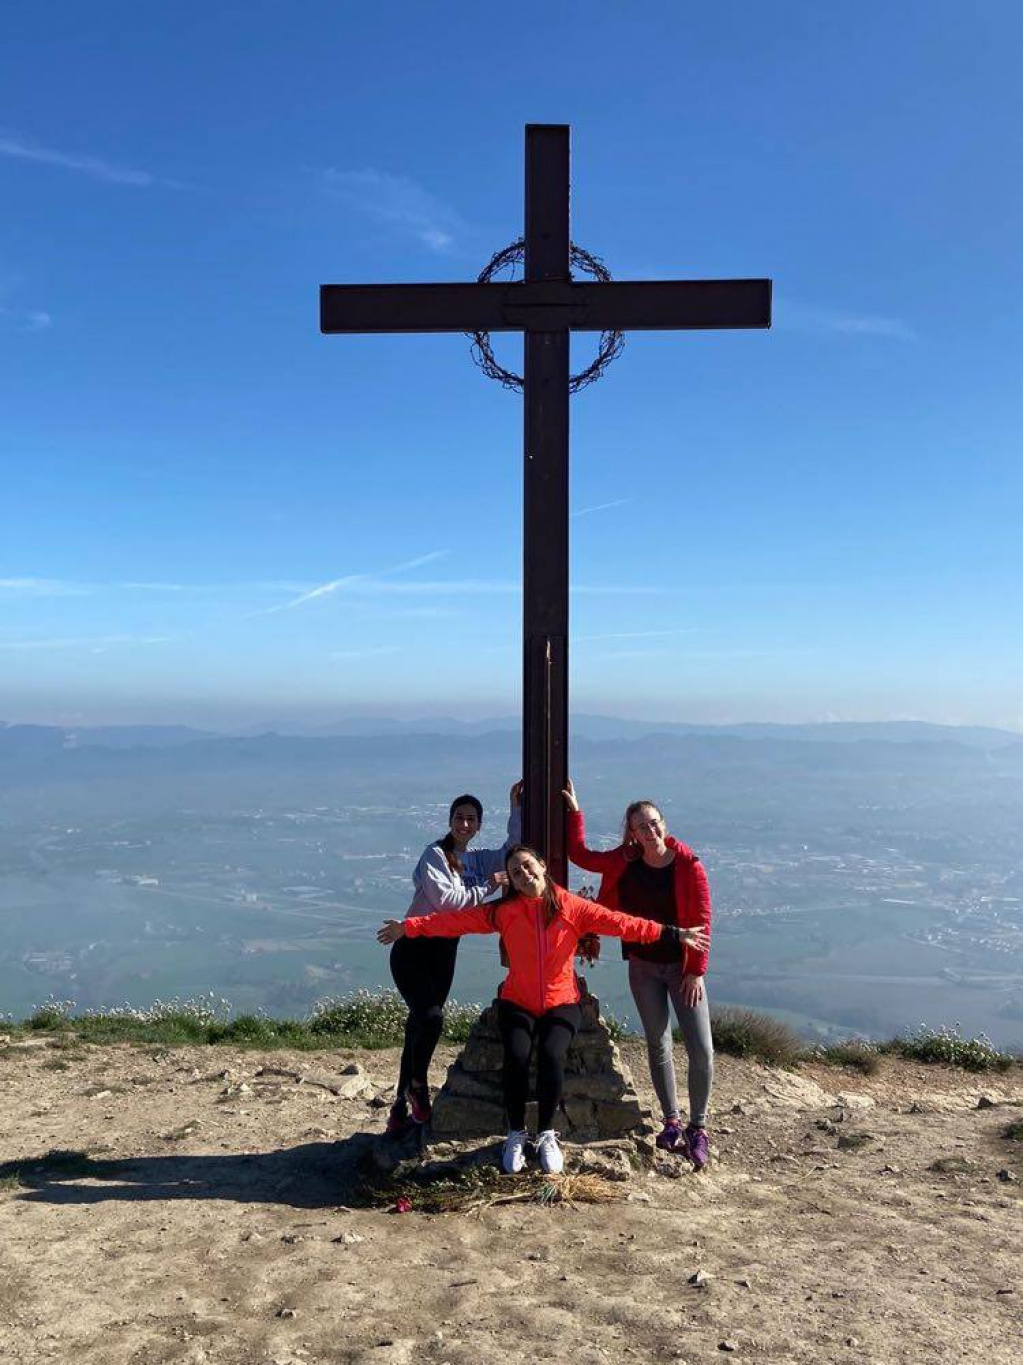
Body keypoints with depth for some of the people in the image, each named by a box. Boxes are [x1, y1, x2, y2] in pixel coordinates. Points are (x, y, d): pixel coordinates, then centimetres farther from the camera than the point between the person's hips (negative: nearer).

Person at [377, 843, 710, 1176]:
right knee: (516, 1057, -25)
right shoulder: (504, 911, -3)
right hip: (517, 1004, 1)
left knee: (551, 1057, -26)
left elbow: (620, 922, -13)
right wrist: (409, 927, -13)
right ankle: (516, 1135, -1)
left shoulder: (572, 906, -7)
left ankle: (546, 1135, -3)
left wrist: (673, 933, -20)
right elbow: (456, 920, -6)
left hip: (561, 1004, -1)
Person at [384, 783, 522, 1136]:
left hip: (445, 951, 6)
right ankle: (417, 1086, 0)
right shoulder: (435, 855, -11)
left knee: (419, 1027, 9)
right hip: (413, 949, -6)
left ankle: (402, 1106, 19)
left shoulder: (477, 859, 10)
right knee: (430, 1017, -24)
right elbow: (445, 899, -21)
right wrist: (487, 887, -15)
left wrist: (515, 808, 4)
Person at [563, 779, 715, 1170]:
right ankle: (672, 1122, 25)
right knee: (658, 1046, 11)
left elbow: (701, 921, -11)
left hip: (682, 967, -3)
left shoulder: (688, 865, -13)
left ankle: (698, 1127, 11)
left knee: (701, 1050, -7)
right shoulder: (624, 862, -3)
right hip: (643, 967, 3)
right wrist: (574, 811, 6)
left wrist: (696, 971, -13)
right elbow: (580, 855, 10)